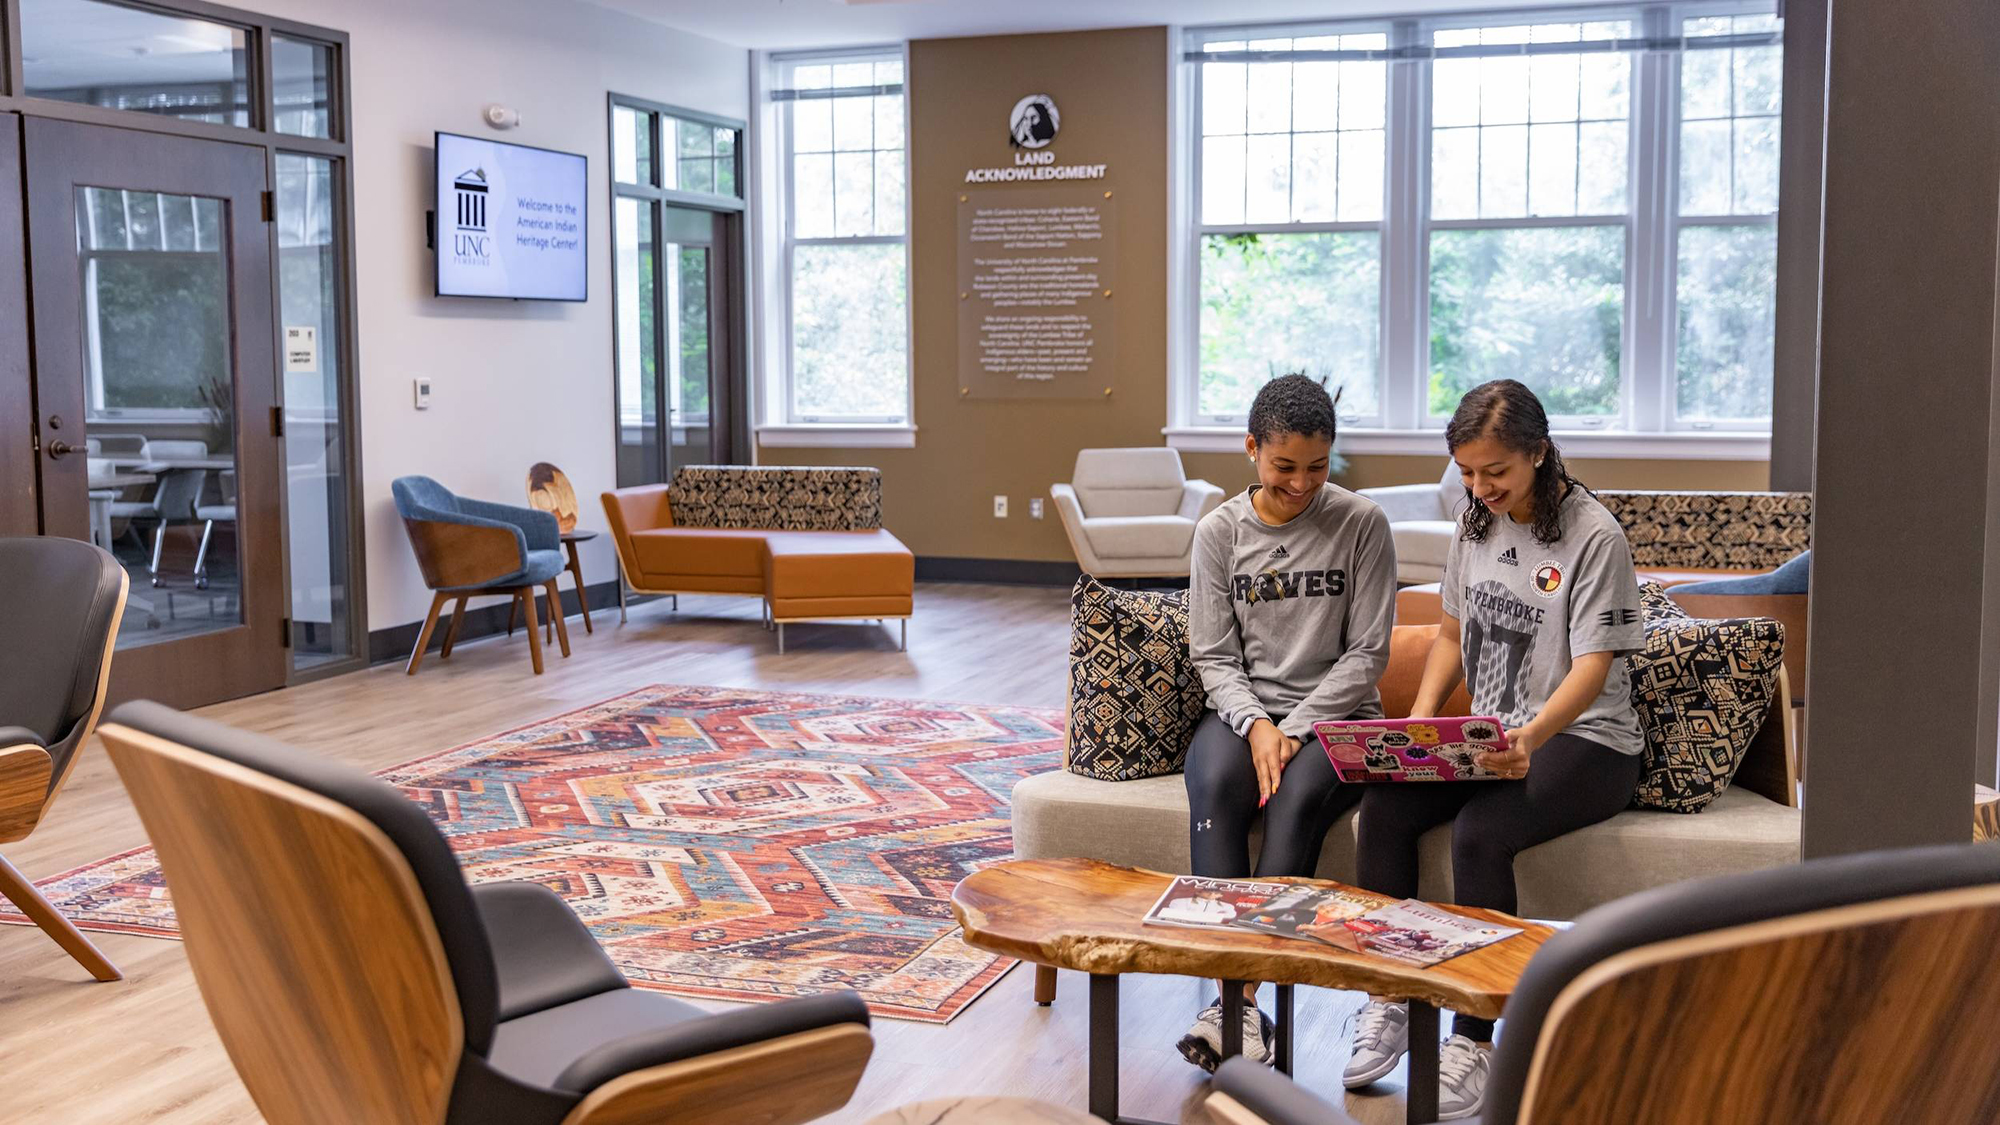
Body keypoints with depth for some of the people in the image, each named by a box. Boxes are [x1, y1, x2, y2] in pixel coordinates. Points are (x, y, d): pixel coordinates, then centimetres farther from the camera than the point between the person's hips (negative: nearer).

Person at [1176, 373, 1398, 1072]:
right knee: (1213, 785, -32)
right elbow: (1213, 657, 2)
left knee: (1297, 797, -34)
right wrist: (1256, 725, -17)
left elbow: (1367, 653, -3)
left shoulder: (1361, 525, -1)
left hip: (1333, 713, -1)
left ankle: (1239, 991, -31)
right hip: (1243, 708, 2)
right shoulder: (1219, 531, 4)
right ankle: (1238, 1000, -34)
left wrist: (1296, 729, -14)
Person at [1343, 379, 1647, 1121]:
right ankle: (1387, 1004, -9)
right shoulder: (1477, 525, 9)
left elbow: (1594, 664, -18)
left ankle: (1473, 1044, -23)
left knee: (1479, 831, -33)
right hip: (1491, 736, 6)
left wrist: (1532, 736, -37)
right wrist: (1419, 718, 1)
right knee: (1383, 808, -21)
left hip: (1584, 741, -6)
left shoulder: (1593, 536, -12)